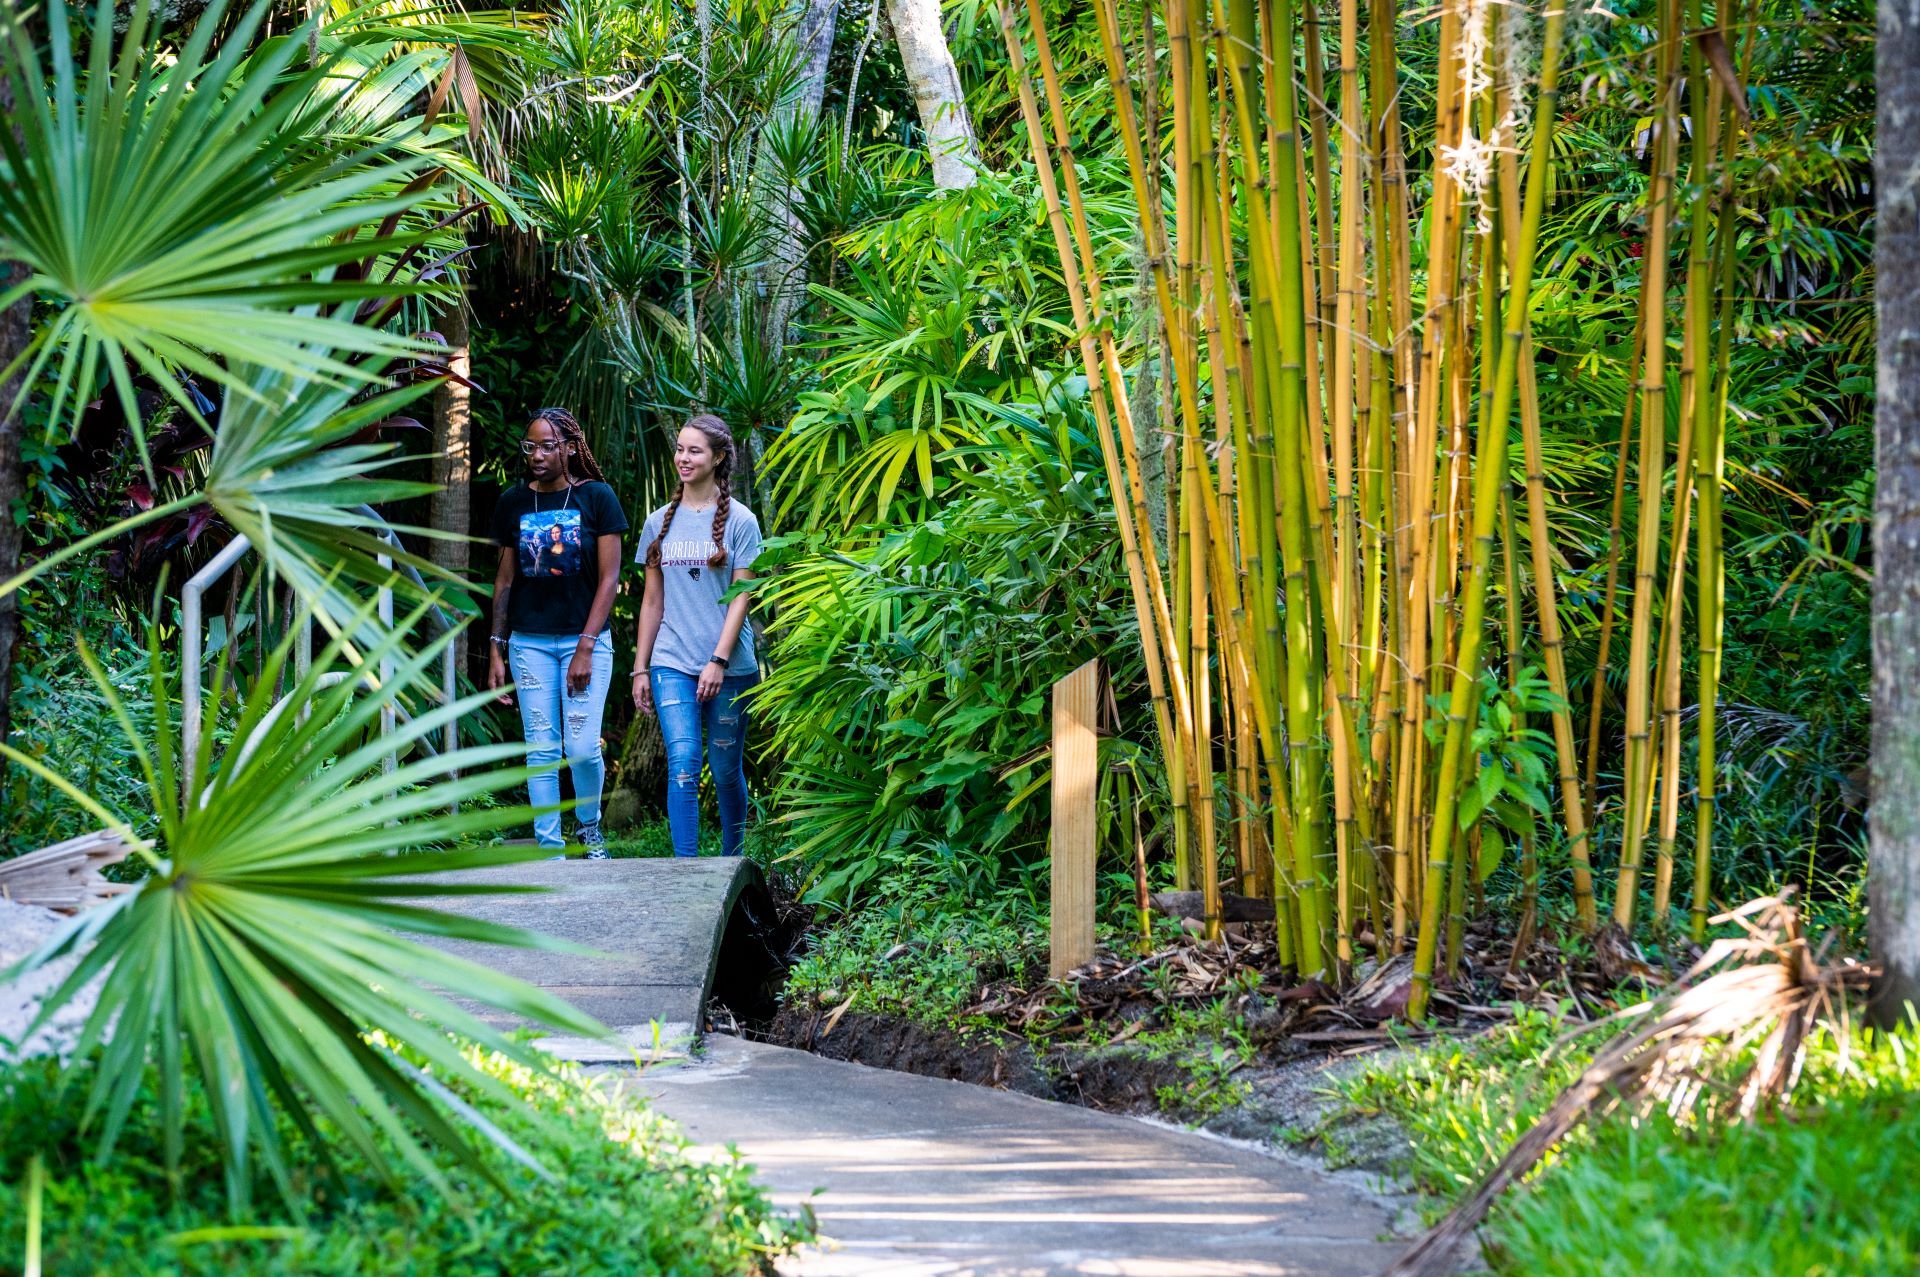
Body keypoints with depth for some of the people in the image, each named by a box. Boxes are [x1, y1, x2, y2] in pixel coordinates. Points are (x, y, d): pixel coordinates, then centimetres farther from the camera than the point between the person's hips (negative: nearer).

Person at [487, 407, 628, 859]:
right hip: (529, 642, 3)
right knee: (541, 750, 0)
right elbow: (505, 579, 11)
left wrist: (585, 648, -11)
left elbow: (609, 578, -5)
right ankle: (550, 851, 6)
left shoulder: (596, 497, -3)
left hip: (585, 639, -3)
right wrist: (496, 651, 6)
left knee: (583, 747, -9)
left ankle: (589, 827, 17)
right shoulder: (513, 502, 6)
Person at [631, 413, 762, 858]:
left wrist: (718, 661, -13)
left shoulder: (740, 521, 1)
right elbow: (652, 600, 15)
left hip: (728, 666, -2)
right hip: (672, 665, 2)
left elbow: (741, 597, -4)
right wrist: (640, 668, 11)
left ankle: (732, 864, 22)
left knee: (727, 771, 5)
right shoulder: (660, 523, 11)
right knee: (682, 763, -13)